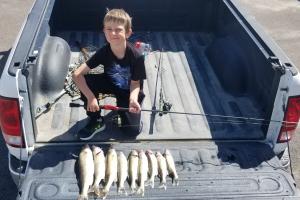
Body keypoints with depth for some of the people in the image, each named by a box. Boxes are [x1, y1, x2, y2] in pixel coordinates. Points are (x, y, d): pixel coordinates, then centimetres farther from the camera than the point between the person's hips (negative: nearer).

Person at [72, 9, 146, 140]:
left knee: (133, 129, -14)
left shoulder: (136, 56, -31)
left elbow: (135, 83, -18)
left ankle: (121, 107, 20)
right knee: (86, 81, -27)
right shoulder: (103, 52, -25)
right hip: (111, 84, 2)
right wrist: (90, 97, -38)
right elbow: (77, 75, -28)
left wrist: (133, 99, -39)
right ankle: (96, 121, -8)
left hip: (129, 91, -2)